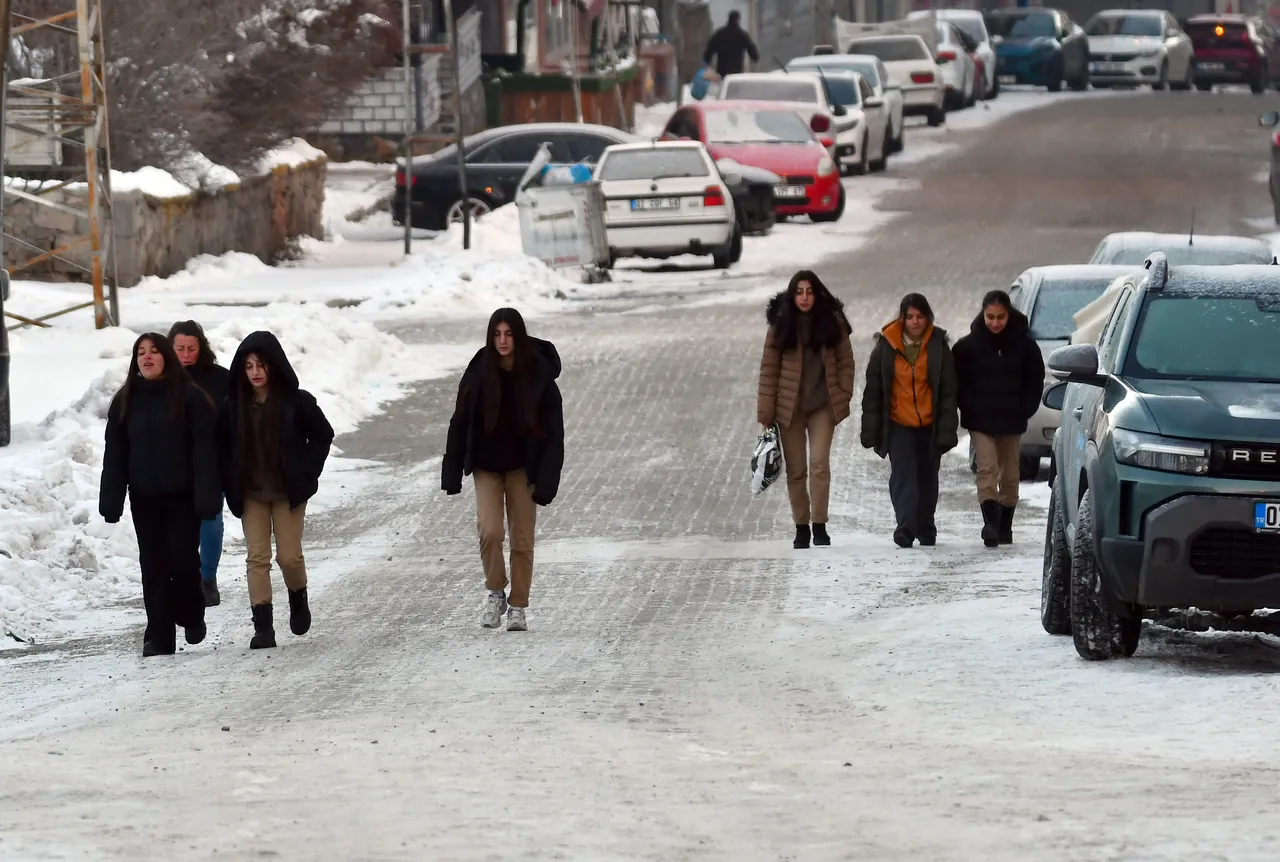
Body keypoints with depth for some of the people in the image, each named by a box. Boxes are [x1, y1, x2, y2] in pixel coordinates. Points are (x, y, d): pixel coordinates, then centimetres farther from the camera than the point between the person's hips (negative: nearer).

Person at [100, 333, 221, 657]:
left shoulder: (190, 399, -5)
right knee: (153, 566, 3)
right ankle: (159, 636, 5)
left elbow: (204, 449, -8)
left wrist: (207, 496, -15)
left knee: (183, 558, -3)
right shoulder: (125, 402, 7)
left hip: (182, 496, -3)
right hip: (145, 497, 3)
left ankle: (191, 616, 24)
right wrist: (111, 501, 1)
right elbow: (114, 454, 7)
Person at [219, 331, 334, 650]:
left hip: (288, 492, -2)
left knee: (289, 556, -1)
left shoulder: (296, 402, -8)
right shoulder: (234, 406, -1)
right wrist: (231, 487, 0)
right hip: (251, 494, 2)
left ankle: (298, 598, 31)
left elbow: (322, 435, 2)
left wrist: (306, 474, -4)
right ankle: (263, 626, -2)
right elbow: (223, 448, 8)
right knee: (257, 558, -2)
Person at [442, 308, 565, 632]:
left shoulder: (538, 375, -9)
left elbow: (553, 432, -8)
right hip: (486, 467, 0)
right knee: (489, 531, -16)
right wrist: (452, 474, -1)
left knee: (522, 539, 2)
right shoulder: (479, 374, -6)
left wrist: (546, 481, -14)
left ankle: (518, 607, 14)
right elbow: (460, 424, 1)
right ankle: (495, 593, 5)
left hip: (522, 468, 0)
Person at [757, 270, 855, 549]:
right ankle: (801, 527, 13)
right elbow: (769, 369, -2)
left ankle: (819, 525, -5)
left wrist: (843, 396, -5)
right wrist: (765, 413, -5)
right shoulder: (781, 325, -2)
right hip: (789, 407, 1)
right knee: (795, 469, 4)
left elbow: (845, 362, 4)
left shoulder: (832, 323, -1)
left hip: (823, 406, -1)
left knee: (819, 463, -11)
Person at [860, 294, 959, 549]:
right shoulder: (886, 346, -3)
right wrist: (871, 430, -1)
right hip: (898, 423, -1)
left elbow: (948, 391, 0)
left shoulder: (937, 345, -2)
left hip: (929, 424, 1)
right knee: (903, 474, -16)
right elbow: (873, 391, 2)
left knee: (927, 477, 12)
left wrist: (947, 430, -5)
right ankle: (906, 528, -22)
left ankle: (926, 528, 28)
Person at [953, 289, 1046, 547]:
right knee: (987, 468, -16)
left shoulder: (1024, 344, -1)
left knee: (1009, 475, 9)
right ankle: (990, 524, -25)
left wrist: (1025, 409, -1)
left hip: (1012, 421, 2)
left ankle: (1005, 527, 21)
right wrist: (969, 408, -6)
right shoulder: (968, 345, -4)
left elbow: (1035, 379, 8)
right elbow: (958, 381, 4)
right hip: (980, 420, -2)